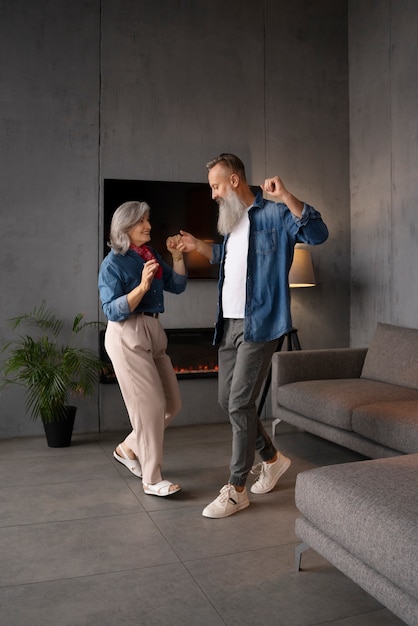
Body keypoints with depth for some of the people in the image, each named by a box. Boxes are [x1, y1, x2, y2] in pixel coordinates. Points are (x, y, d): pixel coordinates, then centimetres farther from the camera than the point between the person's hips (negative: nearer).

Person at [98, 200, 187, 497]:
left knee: (172, 403, 11)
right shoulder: (113, 263, -9)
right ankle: (152, 479, 6)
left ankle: (128, 448, 29)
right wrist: (142, 286, -26)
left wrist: (177, 256, -2)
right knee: (150, 405, -6)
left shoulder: (151, 254, 10)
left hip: (154, 333, 8)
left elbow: (178, 286, 10)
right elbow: (113, 311, -15)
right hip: (127, 337, -8)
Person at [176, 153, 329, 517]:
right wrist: (198, 246, 29)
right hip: (229, 324, 9)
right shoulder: (232, 221, 18)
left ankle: (237, 490, 6)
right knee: (227, 401, 12)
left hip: (259, 324, -9)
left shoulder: (274, 214, -7)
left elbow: (318, 234, -22)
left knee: (240, 404, -9)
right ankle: (272, 458, 33)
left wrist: (285, 197, -30)